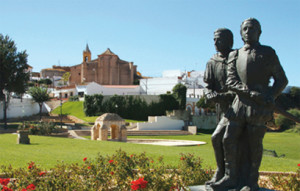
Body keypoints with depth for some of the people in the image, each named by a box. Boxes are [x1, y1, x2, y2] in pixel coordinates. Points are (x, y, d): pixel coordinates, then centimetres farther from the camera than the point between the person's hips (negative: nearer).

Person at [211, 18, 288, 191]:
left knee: (254, 143, -2)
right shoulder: (235, 55, 15)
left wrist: (271, 96, -11)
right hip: (239, 103, 3)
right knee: (229, 139, -2)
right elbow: (231, 81, 3)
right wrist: (250, 92, -14)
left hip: (259, 106, -3)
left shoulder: (268, 53, 9)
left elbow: (282, 80, 8)